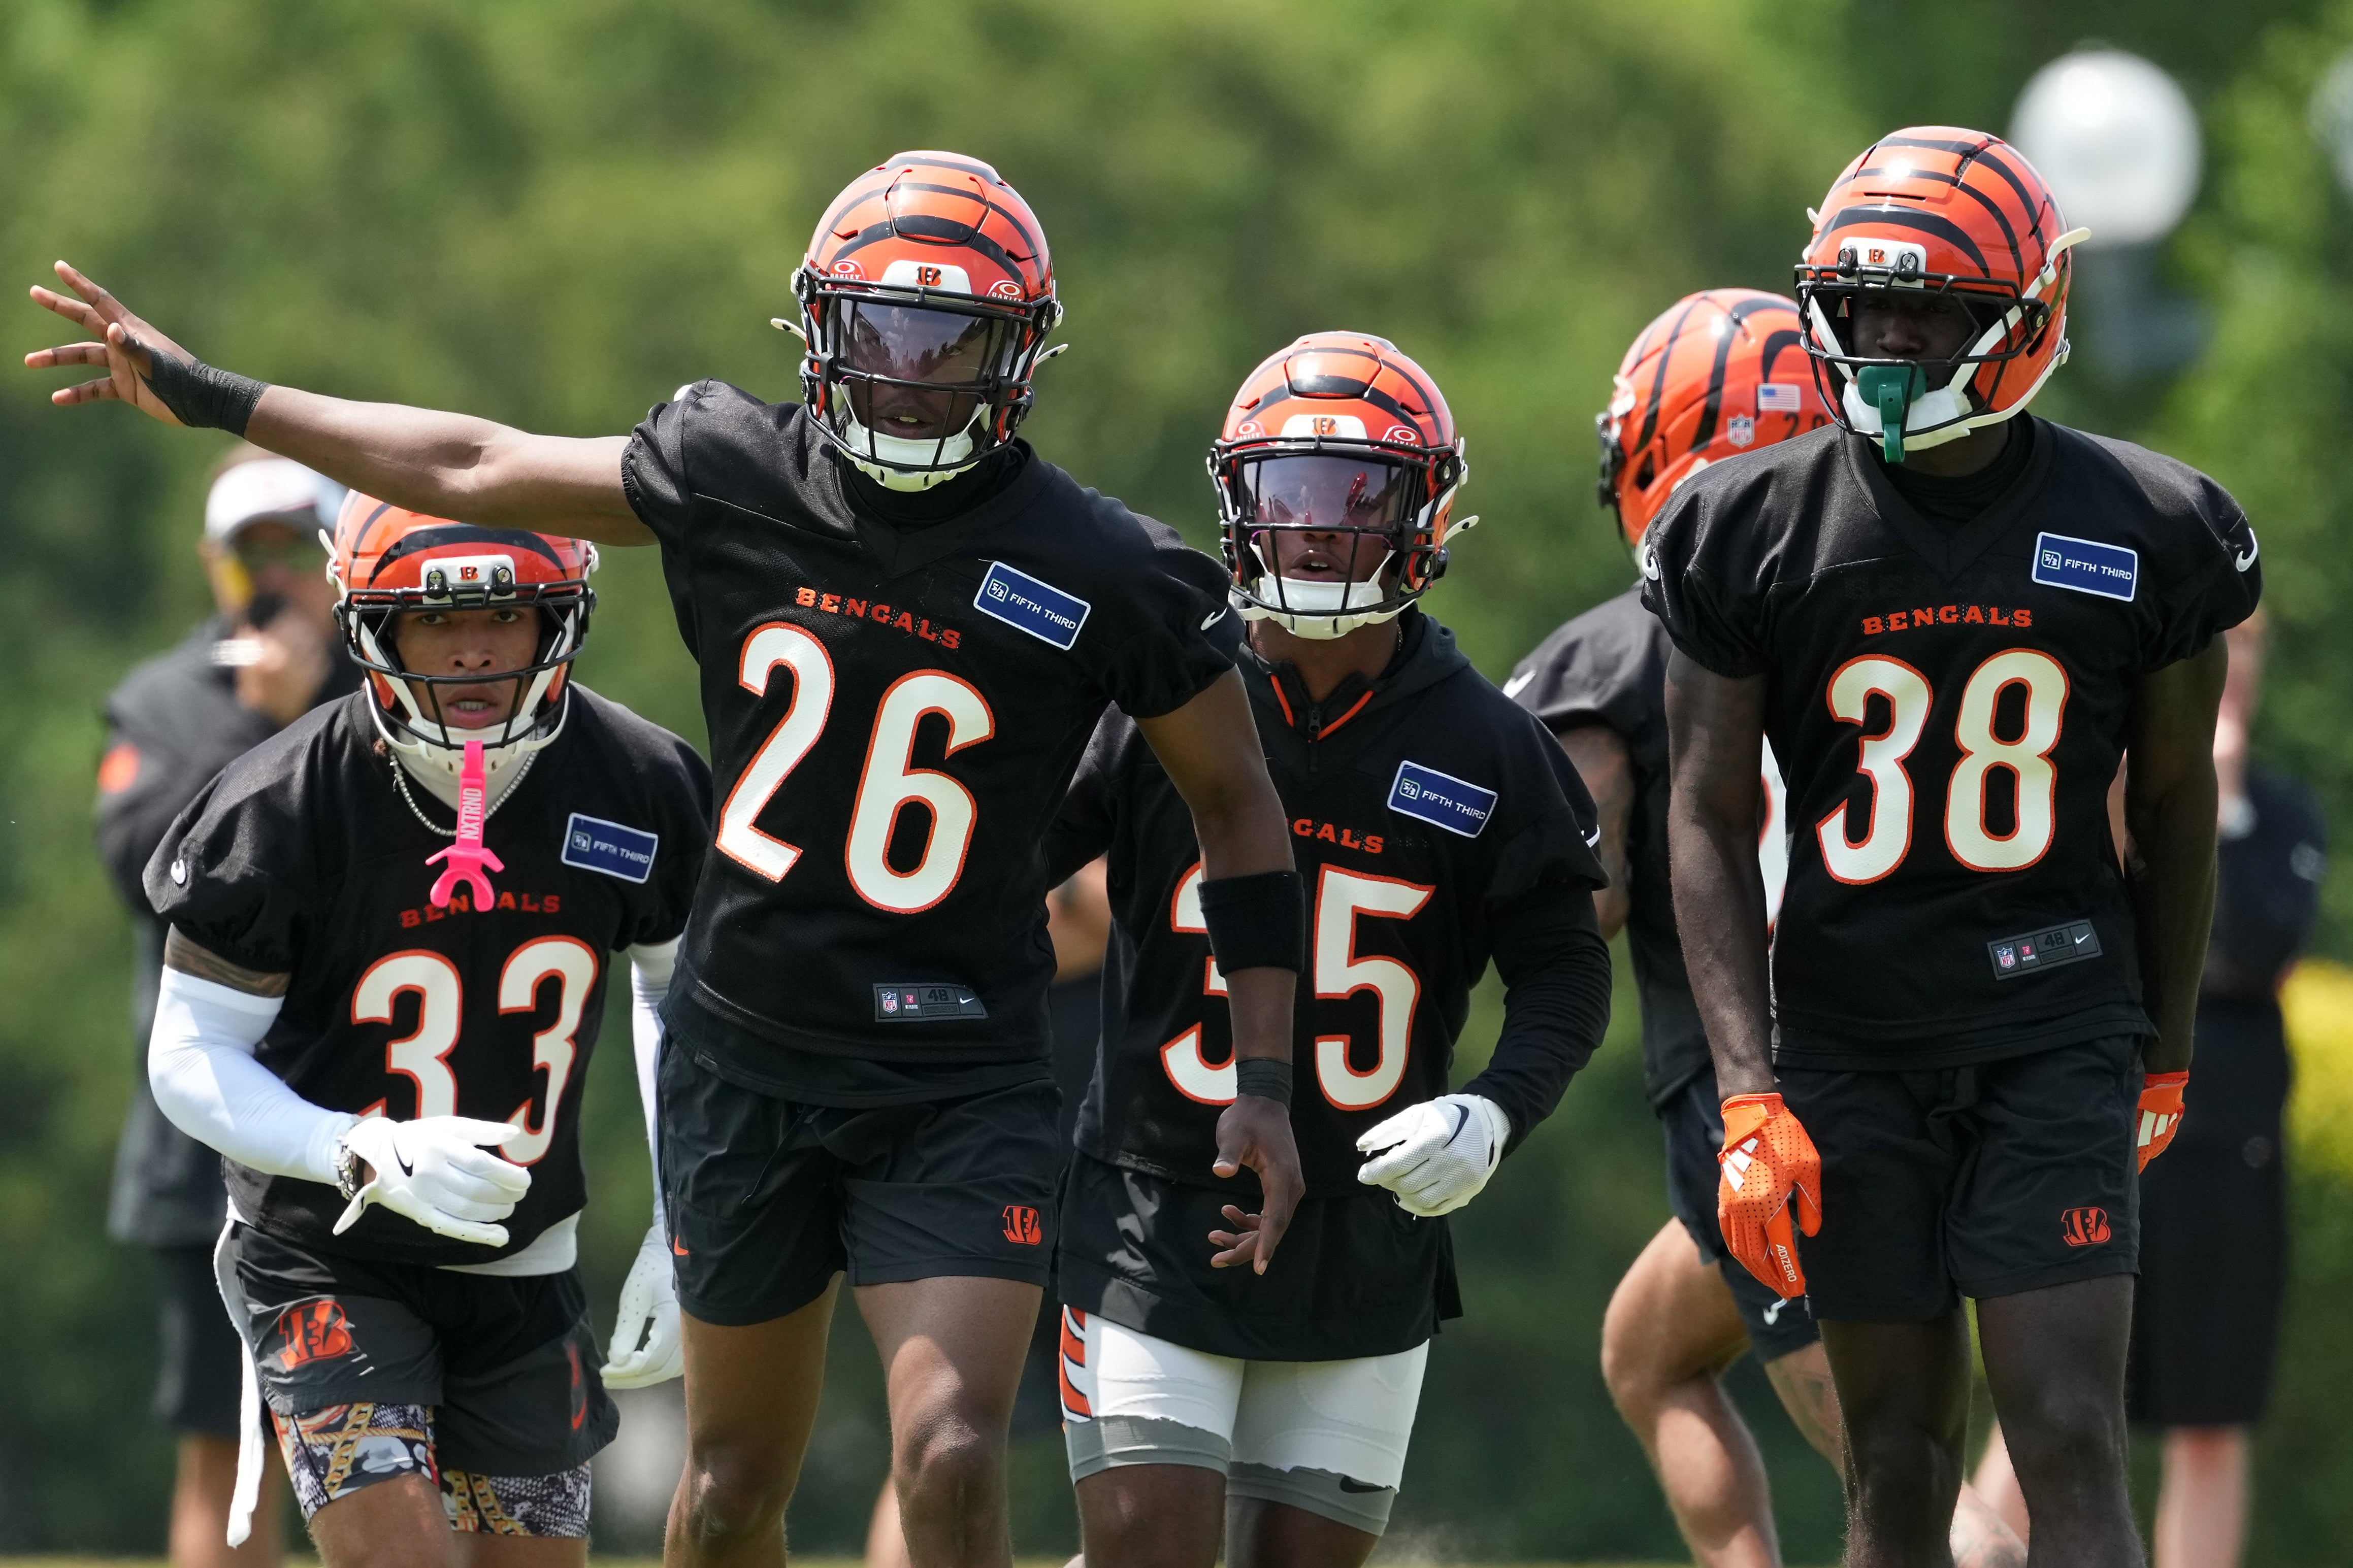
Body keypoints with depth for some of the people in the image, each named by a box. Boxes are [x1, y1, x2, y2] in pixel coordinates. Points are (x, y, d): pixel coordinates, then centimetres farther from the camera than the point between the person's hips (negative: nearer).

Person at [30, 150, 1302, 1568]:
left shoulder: (1099, 573, -10)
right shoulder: (738, 475, -1)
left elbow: (1237, 803, 1)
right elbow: (475, 469, 10)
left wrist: (1265, 1080, -3)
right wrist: (205, 396, 15)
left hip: (958, 1088, -4)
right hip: (751, 1052, 4)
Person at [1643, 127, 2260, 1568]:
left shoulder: (2145, 531, -2)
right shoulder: (1756, 531, -3)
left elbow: (2176, 805, 10)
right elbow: (1709, 823, -1)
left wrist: (2167, 1053, 15)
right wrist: (1752, 1101, -9)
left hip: (2058, 1027, -1)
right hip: (1849, 1039, 1)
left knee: (2071, 1442, -10)